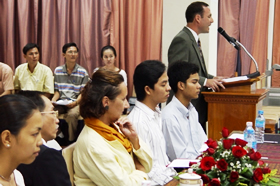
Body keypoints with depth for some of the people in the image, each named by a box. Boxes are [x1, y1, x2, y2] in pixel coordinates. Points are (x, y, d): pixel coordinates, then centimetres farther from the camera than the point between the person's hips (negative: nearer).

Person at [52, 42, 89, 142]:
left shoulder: (83, 72, 3)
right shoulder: (58, 71, 12)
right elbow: (57, 90, 15)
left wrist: (75, 102, -17)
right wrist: (53, 100, -6)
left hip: (76, 102, -3)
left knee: (72, 114, -35)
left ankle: (71, 141, -19)